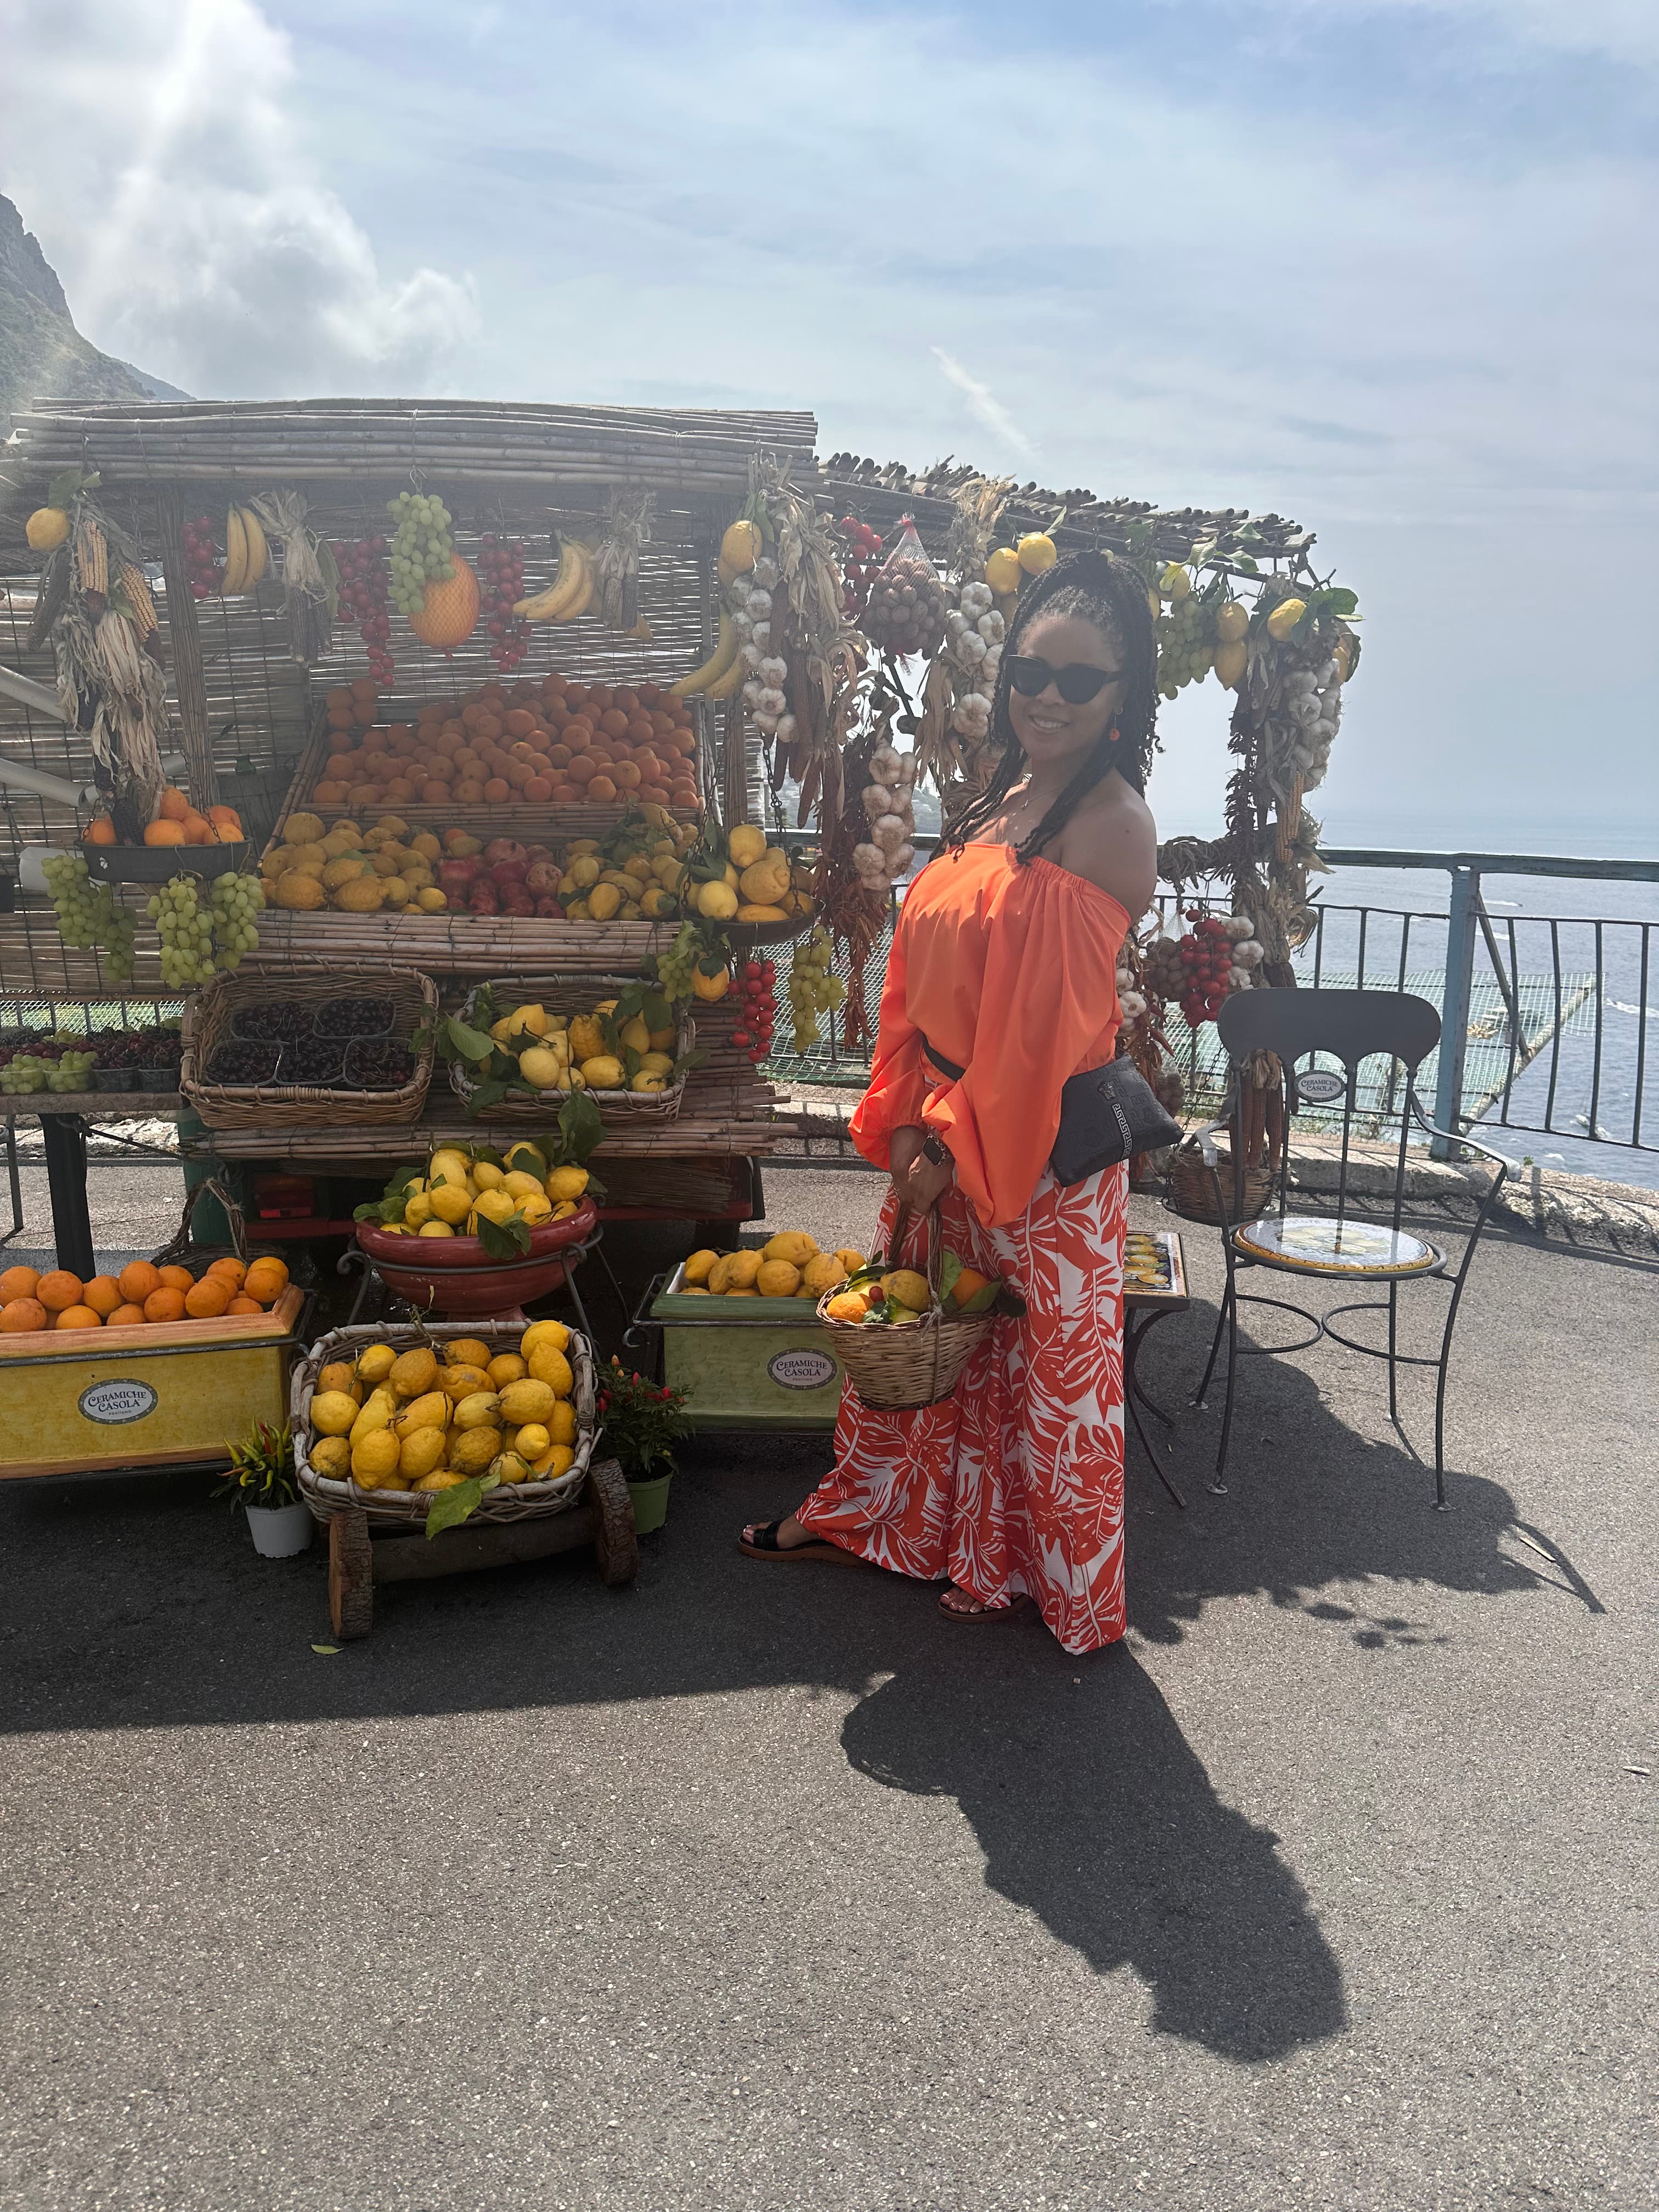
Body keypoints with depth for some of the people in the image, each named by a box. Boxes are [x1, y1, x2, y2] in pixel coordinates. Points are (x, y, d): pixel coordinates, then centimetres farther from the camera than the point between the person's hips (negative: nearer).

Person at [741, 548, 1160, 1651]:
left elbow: (1046, 1020, -20)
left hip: (1045, 1145, -8)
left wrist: (952, 1146, -15)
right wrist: (909, 1122, 4)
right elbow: (932, 973, 9)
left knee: (1048, 1364, 9)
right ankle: (864, 1515, 44)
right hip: (949, 1132, 8)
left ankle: (1059, 1585, 31)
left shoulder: (1108, 825, -18)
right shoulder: (1006, 796, 8)